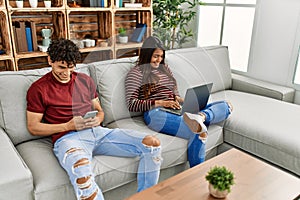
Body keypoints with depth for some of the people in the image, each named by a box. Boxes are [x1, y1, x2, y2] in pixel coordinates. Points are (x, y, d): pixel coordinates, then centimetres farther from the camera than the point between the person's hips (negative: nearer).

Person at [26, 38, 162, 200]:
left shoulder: (85, 80, 20)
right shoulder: (39, 89, 6)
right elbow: (33, 127, 4)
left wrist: (98, 119, 0)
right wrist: (68, 126, -9)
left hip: (98, 132, 5)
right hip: (68, 138, -4)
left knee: (152, 144, -13)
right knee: (81, 172, -44)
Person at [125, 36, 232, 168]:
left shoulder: (165, 68, 26)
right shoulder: (136, 73, 5)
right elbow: (132, 105, -5)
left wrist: (178, 99, 4)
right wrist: (160, 103, -14)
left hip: (176, 111, 8)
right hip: (156, 113, -7)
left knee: (226, 106, -8)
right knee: (198, 133, -34)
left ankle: (201, 117, -32)